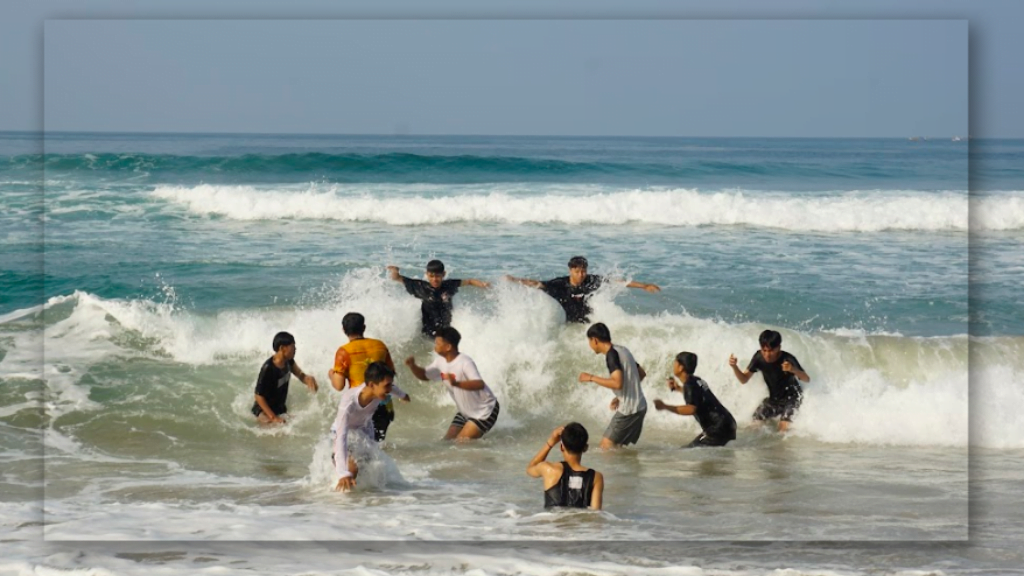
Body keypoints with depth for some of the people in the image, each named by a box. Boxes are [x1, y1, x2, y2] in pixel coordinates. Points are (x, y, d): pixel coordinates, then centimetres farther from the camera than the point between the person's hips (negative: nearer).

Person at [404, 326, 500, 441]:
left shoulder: (465, 362, -28)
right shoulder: (441, 362, -1)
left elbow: (479, 384, -42)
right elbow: (424, 375, 13)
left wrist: (456, 383, -56)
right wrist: (412, 365, -8)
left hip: (485, 411, -9)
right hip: (466, 412, 9)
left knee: (461, 443, -16)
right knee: (448, 440, 7)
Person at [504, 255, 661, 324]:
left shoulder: (592, 282, -11)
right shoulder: (560, 284, -11)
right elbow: (538, 284, -12)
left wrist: (644, 286, -9)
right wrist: (515, 280, -24)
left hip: (588, 324, 0)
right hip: (569, 324, 0)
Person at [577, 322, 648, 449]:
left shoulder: (612, 354, -15)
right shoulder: (622, 350, 13)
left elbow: (617, 383, -27)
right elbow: (642, 373, 23)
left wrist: (591, 378, -16)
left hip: (628, 409, -9)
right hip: (639, 406, 9)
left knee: (606, 447, -6)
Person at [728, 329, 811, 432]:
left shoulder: (787, 360, -27)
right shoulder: (759, 357, -15)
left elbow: (807, 379, -30)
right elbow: (744, 379, -8)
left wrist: (794, 370, -51)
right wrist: (734, 367, -29)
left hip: (791, 396, -5)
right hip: (773, 398, 5)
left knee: (784, 427, -25)